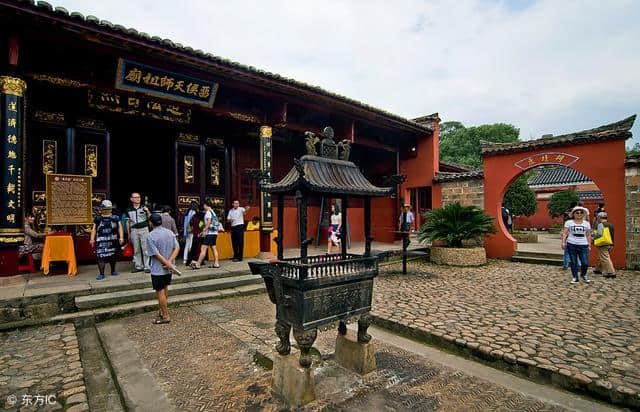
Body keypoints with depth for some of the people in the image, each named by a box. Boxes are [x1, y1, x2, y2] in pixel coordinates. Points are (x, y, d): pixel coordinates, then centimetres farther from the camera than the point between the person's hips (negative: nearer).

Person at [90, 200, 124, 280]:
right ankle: (101, 274, -3)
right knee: (101, 257, -9)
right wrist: (92, 239, 0)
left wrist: (121, 237, -7)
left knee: (112, 256, 12)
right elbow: (94, 229, 7)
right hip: (101, 241, -1)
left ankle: (113, 271, 29)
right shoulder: (97, 219, 6)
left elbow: (120, 228, 2)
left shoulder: (115, 218, 5)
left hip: (112, 241, 1)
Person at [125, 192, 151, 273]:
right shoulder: (129, 210, 9)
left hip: (144, 229, -2)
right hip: (134, 230, 2)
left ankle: (147, 266, 1)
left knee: (145, 249, -4)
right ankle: (138, 266, 15)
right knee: (136, 250, 7)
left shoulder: (144, 207, 3)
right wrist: (128, 234, 13)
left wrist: (147, 212, -19)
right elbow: (128, 222, 14)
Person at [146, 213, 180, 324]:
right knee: (165, 289, 20)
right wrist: (169, 262, -12)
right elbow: (177, 248, -5)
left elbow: (156, 254, -20)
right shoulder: (170, 233, 2)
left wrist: (167, 263, -15)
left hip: (157, 269, -6)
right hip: (168, 269, 6)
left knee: (160, 291, 3)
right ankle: (163, 311, 32)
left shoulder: (150, 236, -16)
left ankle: (165, 316, 9)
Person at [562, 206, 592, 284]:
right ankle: (575, 278, 16)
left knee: (585, 263, -4)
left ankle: (583, 275, 24)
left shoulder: (586, 223, 11)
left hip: (583, 245, 1)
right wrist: (563, 242, -8)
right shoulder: (569, 222, 4)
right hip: (572, 245, -1)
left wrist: (589, 245, 11)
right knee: (573, 263, 4)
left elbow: (588, 235, 15)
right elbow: (565, 233, 2)